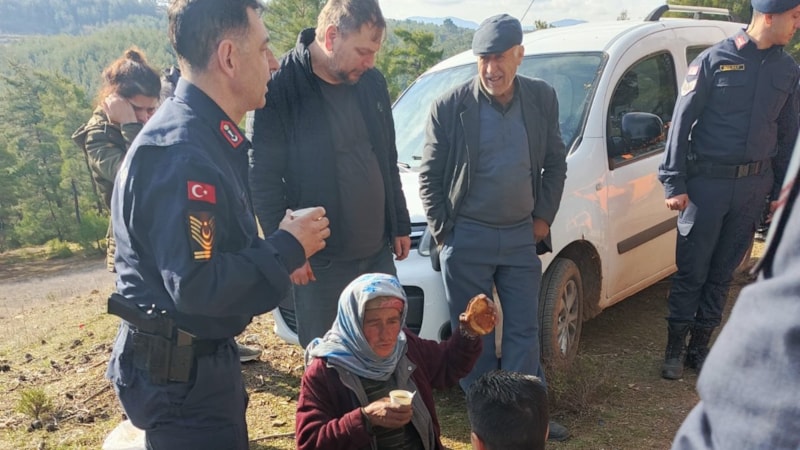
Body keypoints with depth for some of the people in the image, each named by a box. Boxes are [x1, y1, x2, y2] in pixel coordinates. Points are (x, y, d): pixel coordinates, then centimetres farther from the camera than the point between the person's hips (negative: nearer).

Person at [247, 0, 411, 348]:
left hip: (379, 252, 5)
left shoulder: (372, 82, 4)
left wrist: (400, 226, 14)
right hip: (319, 262, -5)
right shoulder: (281, 88, -14)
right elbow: (263, 179, -12)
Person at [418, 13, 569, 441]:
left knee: (524, 330, 11)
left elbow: (555, 163, 10)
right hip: (467, 238, -2)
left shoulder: (542, 98, 1)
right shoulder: (451, 105, -8)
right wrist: (443, 232, -5)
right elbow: (429, 176, -3)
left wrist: (543, 217, 3)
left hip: (521, 236, 3)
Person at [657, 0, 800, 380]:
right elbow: (681, 122, -7)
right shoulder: (715, 60, -7)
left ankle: (700, 345, 23)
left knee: (723, 271, 11)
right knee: (691, 270, 2)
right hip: (707, 181, -4)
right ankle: (675, 347, 15)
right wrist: (674, 183, -11)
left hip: (753, 185, 4)